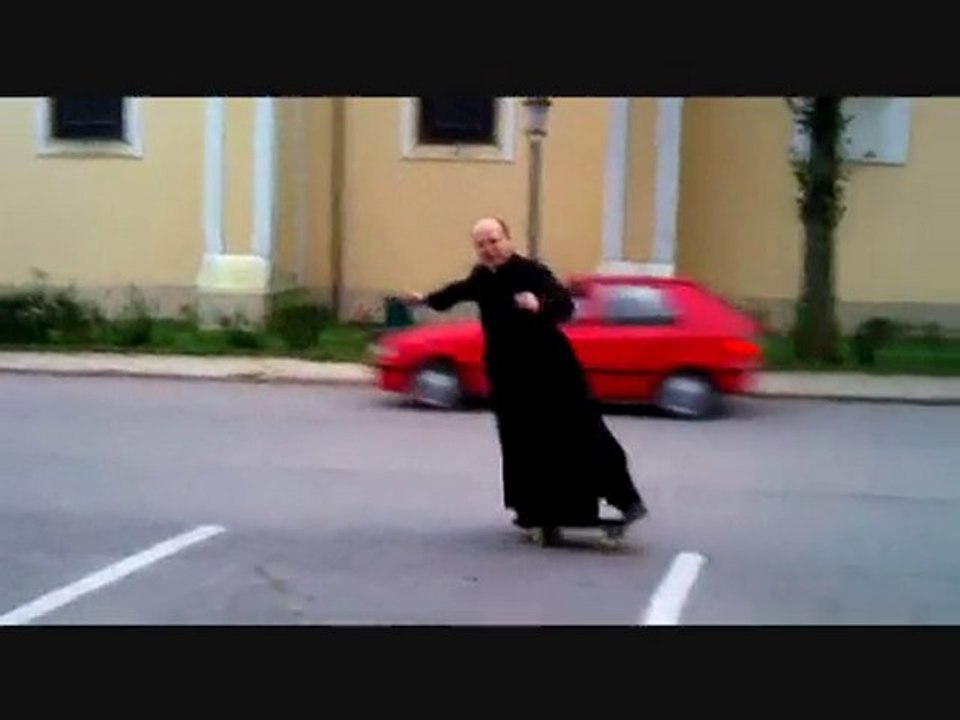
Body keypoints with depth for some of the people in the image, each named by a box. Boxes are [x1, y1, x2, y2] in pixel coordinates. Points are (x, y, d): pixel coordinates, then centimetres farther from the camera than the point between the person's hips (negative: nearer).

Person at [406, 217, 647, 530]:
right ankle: (534, 510, 23)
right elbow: (462, 290, 31)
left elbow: (565, 305, -32)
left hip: (551, 370, -6)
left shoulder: (531, 272, -17)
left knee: (583, 435, -8)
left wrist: (540, 305, -53)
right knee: (520, 446, 9)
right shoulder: (482, 277, 6)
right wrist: (427, 300, 43)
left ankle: (625, 500, -3)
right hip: (509, 375, 6)